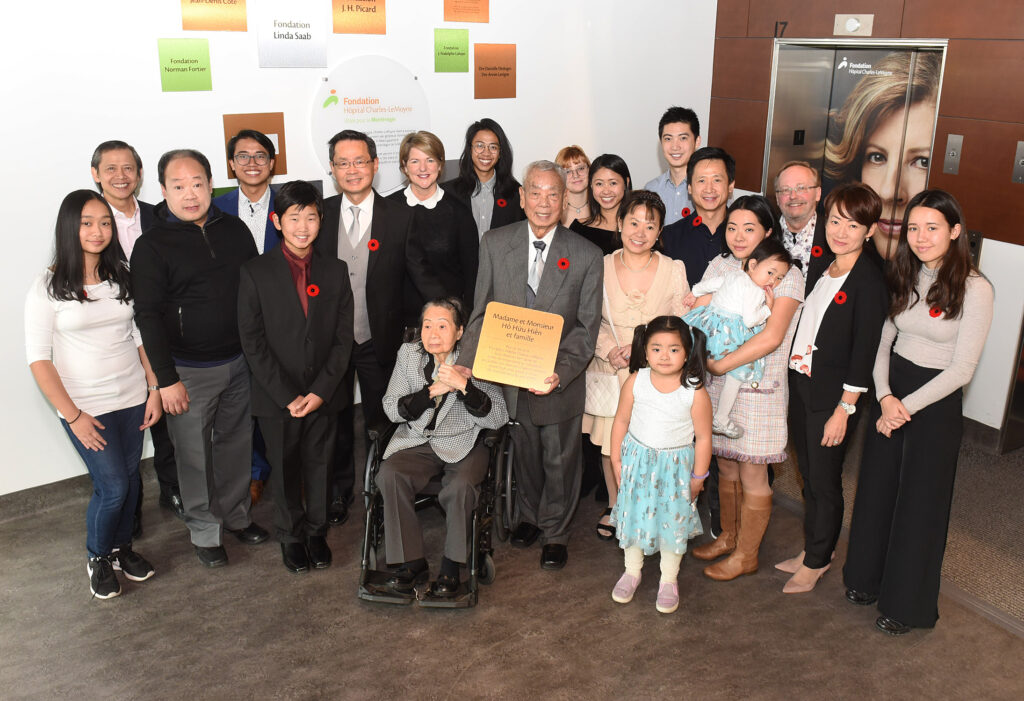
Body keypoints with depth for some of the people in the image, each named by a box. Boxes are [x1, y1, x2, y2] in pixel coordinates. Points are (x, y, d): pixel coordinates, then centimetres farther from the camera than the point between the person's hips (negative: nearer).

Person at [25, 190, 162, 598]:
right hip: (87, 407, -4)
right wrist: (73, 416, -12)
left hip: (132, 398, 4)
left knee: (129, 477, 13)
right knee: (113, 487, -3)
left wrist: (154, 389, 2)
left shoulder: (121, 278, 2)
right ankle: (97, 557, 25)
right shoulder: (48, 288, -10)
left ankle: (122, 548, 36)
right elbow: (39, 358, -10)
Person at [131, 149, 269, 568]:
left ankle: (236, 515, 34)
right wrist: (166, 379, -14)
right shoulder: (152, 246, -9)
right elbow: (147, 316, -10)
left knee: (237, 444, 16)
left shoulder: (234, 230, 4)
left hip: (240, 362, 4)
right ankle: (205, 532, 23)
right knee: (195, 456, 6)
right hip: (189, 371, -4)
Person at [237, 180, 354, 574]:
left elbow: (343, 338, 1)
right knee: (284, 469, 12)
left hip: (324, 394, 2)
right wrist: (287, 395, -13)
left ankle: (316, 531, 32)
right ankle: (291, 536, 31)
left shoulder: (335, 271, 3)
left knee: (319, 466, 12)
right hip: (276, 397, -1)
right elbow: (252, 342, -8)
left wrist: (321, 390, -10)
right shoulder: (255, 273, -5)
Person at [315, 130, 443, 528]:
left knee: (381, 422, 12)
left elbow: (422, 276, -5)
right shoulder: (319, 215, -1)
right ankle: (339, 492, 38)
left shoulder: (400, 218, -6)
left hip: (380, 342, -1)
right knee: (335, 422, 18)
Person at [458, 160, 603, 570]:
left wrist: (559, 372, -25)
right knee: (525, 455, 22)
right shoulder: (494, 244, -5)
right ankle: (530, 516, 48)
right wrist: (465, 364, -16)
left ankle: (556, 532, 38)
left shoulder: (586, 256, -10)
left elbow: (587, 326, -10)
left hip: (560, 381, -1)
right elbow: (482, 313, -3)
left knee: (560, 460, 15)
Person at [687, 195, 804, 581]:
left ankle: (746, 555, 22)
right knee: (726, 468, 17)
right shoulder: (720, 266, 6)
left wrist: (721, 364, -21)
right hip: (719, 384, 5)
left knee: (752, 477, 6)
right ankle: (728, 536, 37)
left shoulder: (786, 275, -12)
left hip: (758, 389, -5)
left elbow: (772, 337, -23)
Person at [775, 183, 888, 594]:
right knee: (808, 476, 18)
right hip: (801, 385, 7)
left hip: (833, 396, -7)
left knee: (825, 482, 7)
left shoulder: (869, 281, -15)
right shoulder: (822, 270, 9)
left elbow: (865, 350, -17)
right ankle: (812, 550, 35)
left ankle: (817, 561, 25)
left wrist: (844, 409, -17)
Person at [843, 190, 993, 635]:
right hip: (891, 395, 5)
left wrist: (907, 405, -15)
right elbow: (884, 343, 5)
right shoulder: (905, 278, 3)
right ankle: (868, 578, 36)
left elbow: (962, 369, -16)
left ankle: (908, 605, 24)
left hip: (936, 402, -5)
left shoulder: (974, 289, -15)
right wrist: (885, 395, -10)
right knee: (876, 488, 14)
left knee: (919, 500, 6)